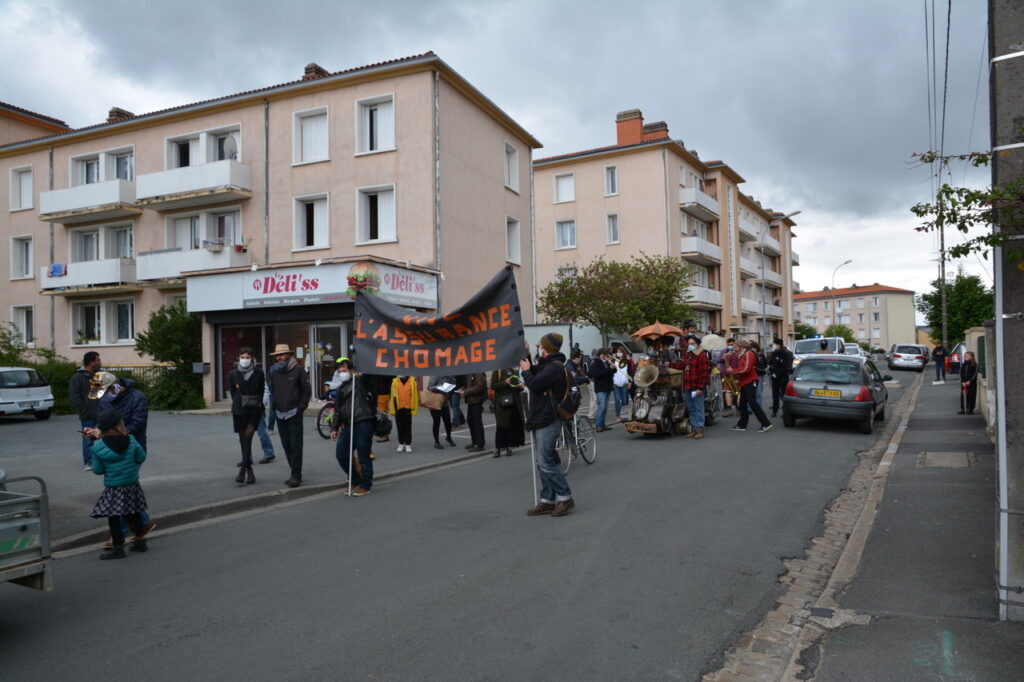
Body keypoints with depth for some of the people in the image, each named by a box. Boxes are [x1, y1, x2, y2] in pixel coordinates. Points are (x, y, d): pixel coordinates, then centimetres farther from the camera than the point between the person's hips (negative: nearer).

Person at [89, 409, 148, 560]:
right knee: (134, 513, 18)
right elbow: (141, 458, -1)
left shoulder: (98, 447, -13)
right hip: (132, 485, 3)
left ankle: (118, 547, 8)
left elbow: (97, 470, -7)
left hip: (113, 489, -3)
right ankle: (140, 541, 27)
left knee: (112, 516, 7)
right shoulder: (131, 441, -9)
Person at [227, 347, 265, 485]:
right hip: (239, 410, 2)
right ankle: (250, 472, 14)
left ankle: (242, 470, -14)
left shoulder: (258, 373, 0)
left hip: (255, 410, -2)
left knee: (248, 437, -16)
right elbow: (232, 392, 12)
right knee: (243, 441, 5)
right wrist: (239, 403, 11)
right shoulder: (233, 374, 2)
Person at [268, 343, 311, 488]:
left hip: (294, 414, -5)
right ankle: (294, 474, 19)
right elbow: (272, 392, 19)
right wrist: (273, 408, 10)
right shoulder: (274, 372, 12)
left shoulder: (298, 370, -3)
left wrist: (301, 407, -7)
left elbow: (307, 390, -1)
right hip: (280, 415, 5)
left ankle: (296, 476, -4)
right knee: (286, 445, 9)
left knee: (295, 446, -7)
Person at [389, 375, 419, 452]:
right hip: (398, 408, 2)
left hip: (408, 408, -1)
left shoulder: (412, 381, -3)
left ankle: (408, 444, 11)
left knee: (408, 427, 5)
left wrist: (414, 408, -4)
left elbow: (415, 395, -1)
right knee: (400, 427, 9)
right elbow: (392, 395, 3)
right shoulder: (395, 382, 1)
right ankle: (401, 444, 18)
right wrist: (392, 408, 2)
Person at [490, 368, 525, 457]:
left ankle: (509, 447, 14)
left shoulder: (514, 371, 13)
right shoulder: (497, 371, -3)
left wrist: (520, 387, 1)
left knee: (514, 424, 3)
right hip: (502, 402, -5)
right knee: (501, 425, -6)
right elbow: (493, 386, -10)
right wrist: (505, 382, -19)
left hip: (514, 403, 5)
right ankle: (497, 448, 0)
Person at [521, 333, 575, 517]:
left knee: (545, 462, -10)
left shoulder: (554, 366, -17)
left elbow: (534, 384, -23)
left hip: (548, 421, -11)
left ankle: (565, 497, 1)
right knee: (542, 463, 11)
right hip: (541, 420, 11)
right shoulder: (546, 364, 16)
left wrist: (526, 370, -6)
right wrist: (525, 356, 15)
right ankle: (548, 501, 16)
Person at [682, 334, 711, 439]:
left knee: (698, 408, -4)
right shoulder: (687, 355, 17)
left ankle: (700, 429, 1)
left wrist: (700, 387, -19)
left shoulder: (702, 356, -9)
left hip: (697, 387, -8)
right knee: (691, 409, 12)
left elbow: (704, 373, -14)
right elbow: (683, 367, 28)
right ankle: (694, 428, 20)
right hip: (688, 387, 8)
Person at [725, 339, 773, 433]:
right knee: (742, 404, 10)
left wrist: (732, 371, -16)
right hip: (744, 383, 10)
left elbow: (746, 369, -23)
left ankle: (766, 424, -11)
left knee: (753, 403, -12)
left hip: (750, 382, -10)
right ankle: (742, 425, 14)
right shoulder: (742, 356, 18)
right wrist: (738, 380, 6)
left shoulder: (748, 354, -12)